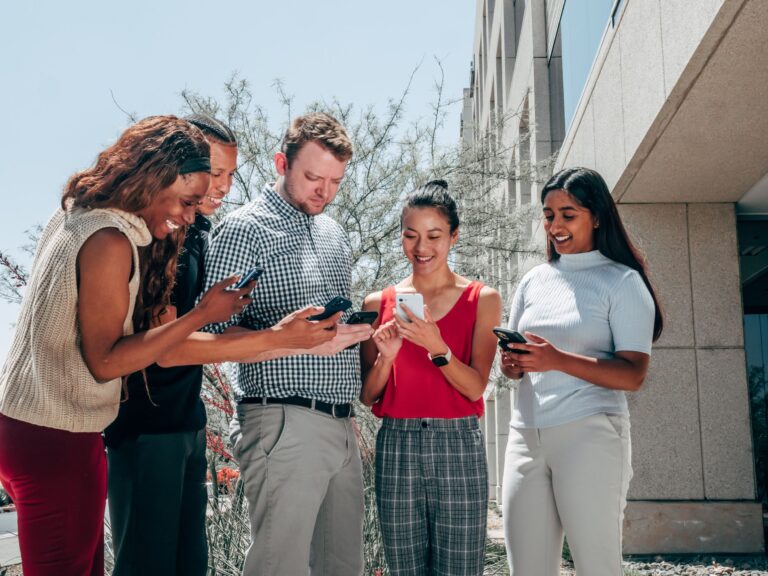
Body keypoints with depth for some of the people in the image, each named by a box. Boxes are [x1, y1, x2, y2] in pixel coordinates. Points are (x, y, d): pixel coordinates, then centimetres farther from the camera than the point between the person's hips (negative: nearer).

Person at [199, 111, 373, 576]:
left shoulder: (336, 235, 19)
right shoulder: (245, 229, -3)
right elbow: (216, 334, -11)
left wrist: (359, 330, 9)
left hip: (342, 426, 7)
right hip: (285, 424, -7)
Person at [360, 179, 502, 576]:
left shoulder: (482, 300, 2)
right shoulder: (379, 303, 7)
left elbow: (475, 387, -5)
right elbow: (367, 397, 7)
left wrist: (436, 347, -20)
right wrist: (386, 356, -12)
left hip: (458, 446, -1)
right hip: (396, 447, 2)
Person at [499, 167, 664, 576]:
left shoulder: (622, 281, 1)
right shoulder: (533, 281, 16)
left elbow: (633, 375, -8)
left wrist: (558, 360, -20)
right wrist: (512, 365, -3)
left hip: (590, 434, -4)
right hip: (526, 435, 5)